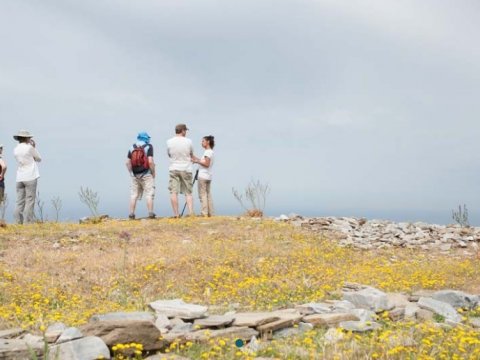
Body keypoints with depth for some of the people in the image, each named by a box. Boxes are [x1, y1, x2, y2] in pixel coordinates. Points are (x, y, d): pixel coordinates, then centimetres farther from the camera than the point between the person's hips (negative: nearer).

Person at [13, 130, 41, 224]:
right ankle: (28, 222, -8)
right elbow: (39, 159, 5)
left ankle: (19, 222, 2)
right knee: (29, 201, -4)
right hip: (30, 177, -6)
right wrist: (34, 147, 14)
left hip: (19, 178, 6)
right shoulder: (29, 148, -6)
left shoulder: (15, 150, 10)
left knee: (20, 202, 5)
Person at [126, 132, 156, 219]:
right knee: (149, 194, -1)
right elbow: (150, 161, -14)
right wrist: (153, 173, -4)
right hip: (146, 174, -4)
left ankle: (131, 214, 7)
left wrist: (131, 173, 16)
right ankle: (150, 214, -4)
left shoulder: (132, 147, 10)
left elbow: (128, 162, 8)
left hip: (135, 175, 4)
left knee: (133, 195, 8)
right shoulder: (148, 147, -5)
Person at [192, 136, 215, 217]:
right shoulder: (211, 152, 17)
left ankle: (204, 213, -10)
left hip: (203, 176, -10)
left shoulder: (208, 152, -12)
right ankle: (210, 213, 10)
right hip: (208, 176, 10)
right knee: (208, 194, 10)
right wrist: (197, 160, 16)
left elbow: (206, 164, -19)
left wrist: (197, 161, -13)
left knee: (202, 194, -8)